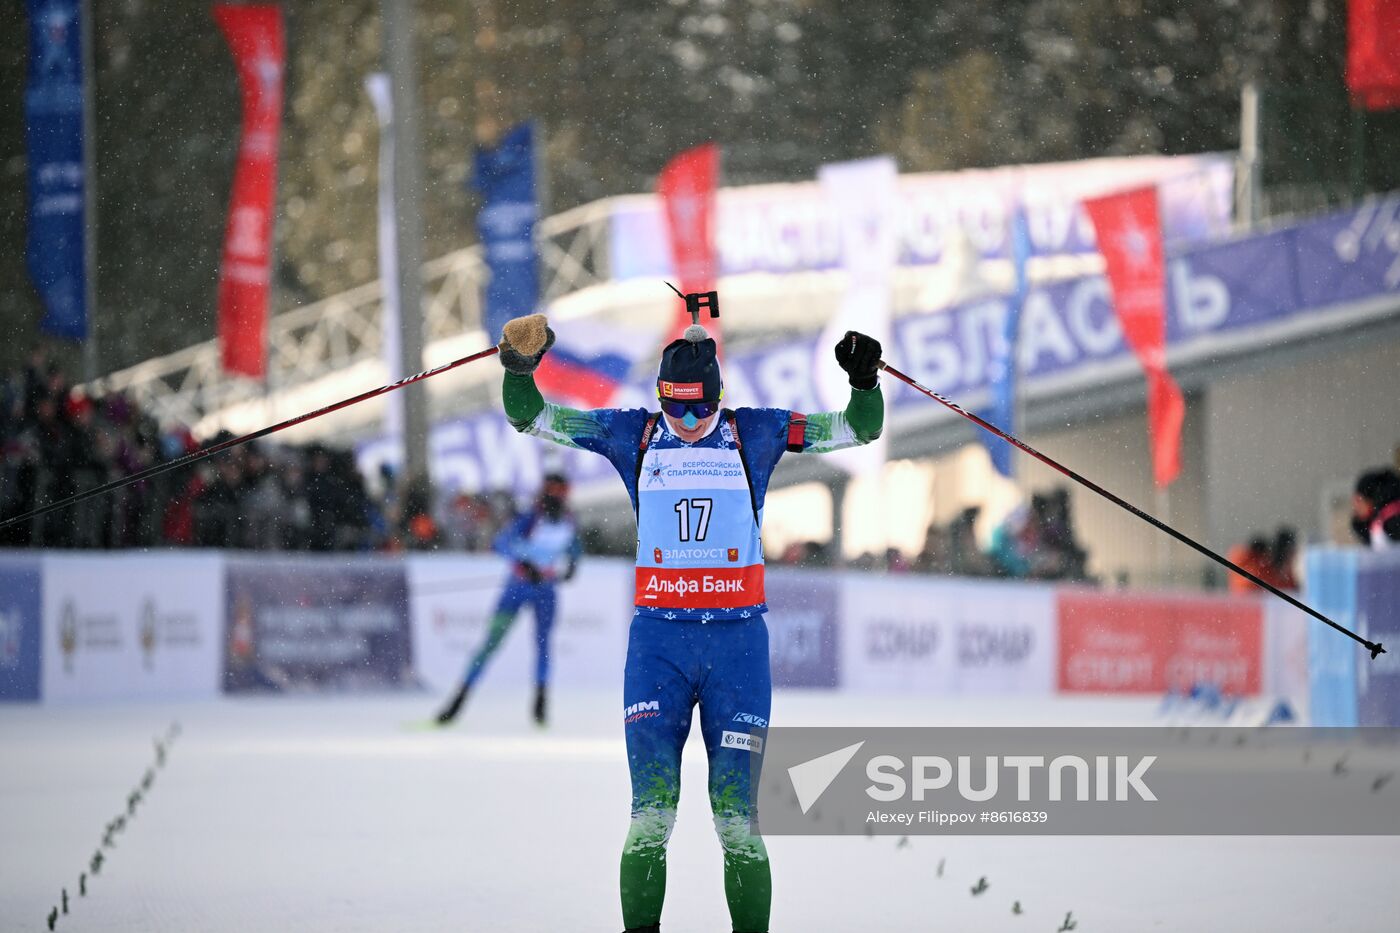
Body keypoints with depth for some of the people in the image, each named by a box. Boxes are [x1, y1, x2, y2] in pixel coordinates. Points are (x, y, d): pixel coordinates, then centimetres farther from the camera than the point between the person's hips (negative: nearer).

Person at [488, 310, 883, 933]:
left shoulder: (755, 434, 6)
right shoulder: (634, 435, 8)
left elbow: (858, 430, 9)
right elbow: (532, 418, 9)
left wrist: (864, 382, -9)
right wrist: (519, 370, -9)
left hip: (738, 641, 0)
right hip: (658, 640, 0)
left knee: (736, 820, -2)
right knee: (651, 815, -10)